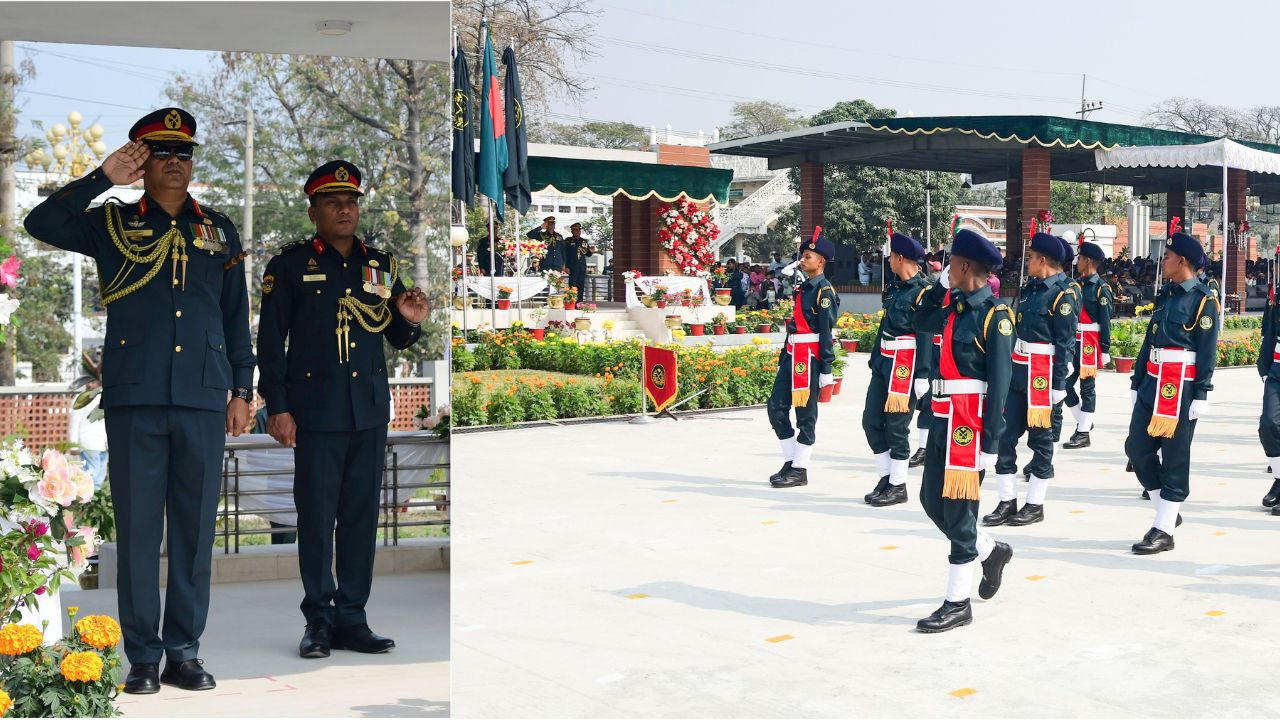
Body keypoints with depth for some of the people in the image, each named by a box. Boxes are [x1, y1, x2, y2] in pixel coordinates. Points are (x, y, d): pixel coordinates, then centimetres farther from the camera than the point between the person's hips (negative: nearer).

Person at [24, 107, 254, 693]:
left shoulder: (218, 230, 15)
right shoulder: (113, 223, 10)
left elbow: (237, 315, 16)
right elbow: (41, 223, -6)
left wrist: (242, 390, 10)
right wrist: (103, 178, -6)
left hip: (203, 401, 2)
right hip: (135, 397, -2)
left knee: (195, 527, 4)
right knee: (137, 528, 0)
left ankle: (184, 653, 13)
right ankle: (143, 656, 8)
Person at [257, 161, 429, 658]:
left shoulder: (380, 265, 14)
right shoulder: (290, 265, 2)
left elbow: (396, 338, 19)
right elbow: (271, 341, 0)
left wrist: (410, 322, -5)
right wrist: (276, 407, -7)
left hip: (370, 411, 4)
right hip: (315, 410, -4)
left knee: (362, 515, 6)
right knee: (316, 517, -1)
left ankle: (351, 618, 14)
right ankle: (319, 621, 9)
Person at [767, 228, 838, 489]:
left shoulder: (824, 291, -9)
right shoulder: (803, 288, 17)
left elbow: (826, 332, -13)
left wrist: (826, 369, -16)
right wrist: (783, 358, 19)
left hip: (809, 358, -9)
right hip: (793, 356, 9)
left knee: (805, 413, -1)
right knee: (776, 407, 8)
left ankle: (800, 470, 5)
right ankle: (791, 461, 17)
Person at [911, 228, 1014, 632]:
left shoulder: (994, 315, -13)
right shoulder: (955, 307, 10)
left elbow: (1000, 384, -15)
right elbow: (920, 322, 29)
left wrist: (991, 443, -18)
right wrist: (940, 284, 14)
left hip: (969, 423, -8)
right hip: (943, 418, 8)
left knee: (958, 511, -2)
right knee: (932, 501, 17)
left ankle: (957, 604, 7)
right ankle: (990, 551, 37)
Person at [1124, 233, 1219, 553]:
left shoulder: (1204, 300, -8)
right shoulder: (1166, 294, 14)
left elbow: (1207, 352, -11)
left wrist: (1201, 395, -15)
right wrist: (1137, 382, 15)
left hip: (1181, 389, -8)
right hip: (1153, 383, 8)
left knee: (1175, 458, -2)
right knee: (1137, 448, 7)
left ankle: (1164, 530, 3)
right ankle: (1168, 511, 22)